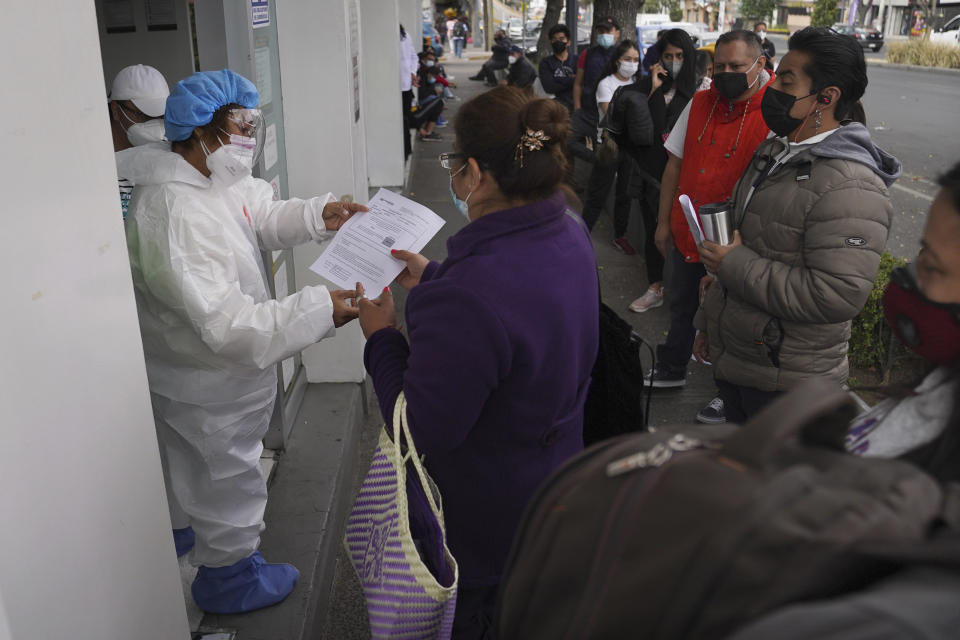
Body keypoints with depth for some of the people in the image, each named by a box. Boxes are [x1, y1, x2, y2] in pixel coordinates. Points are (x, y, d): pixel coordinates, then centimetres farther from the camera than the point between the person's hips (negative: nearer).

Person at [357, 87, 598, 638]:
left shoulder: (467, 298, -39)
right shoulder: (569, 235, -10)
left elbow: (423, 428, -28)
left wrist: (380, 335, -15)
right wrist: (432, 279, 8)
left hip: (485, 512, -8)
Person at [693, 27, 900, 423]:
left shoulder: (849, 188, -23)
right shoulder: (773, 152, 8)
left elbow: (837, 296, -31)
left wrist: (735, 266, -24)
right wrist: (709, 324, 21)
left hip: (788, 379, -8)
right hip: (729, 357, 9)